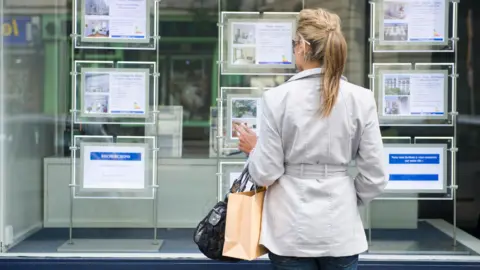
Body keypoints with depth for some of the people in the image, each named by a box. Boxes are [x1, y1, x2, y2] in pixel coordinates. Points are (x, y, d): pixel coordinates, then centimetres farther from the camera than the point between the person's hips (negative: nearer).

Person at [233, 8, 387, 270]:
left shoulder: (277, 98, -11)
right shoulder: (361, 98, -6)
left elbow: (266, 173, -8)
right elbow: (374, 176, -3)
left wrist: (253, 149, 13)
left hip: (290, 228, -1)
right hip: (339, 227, 1)